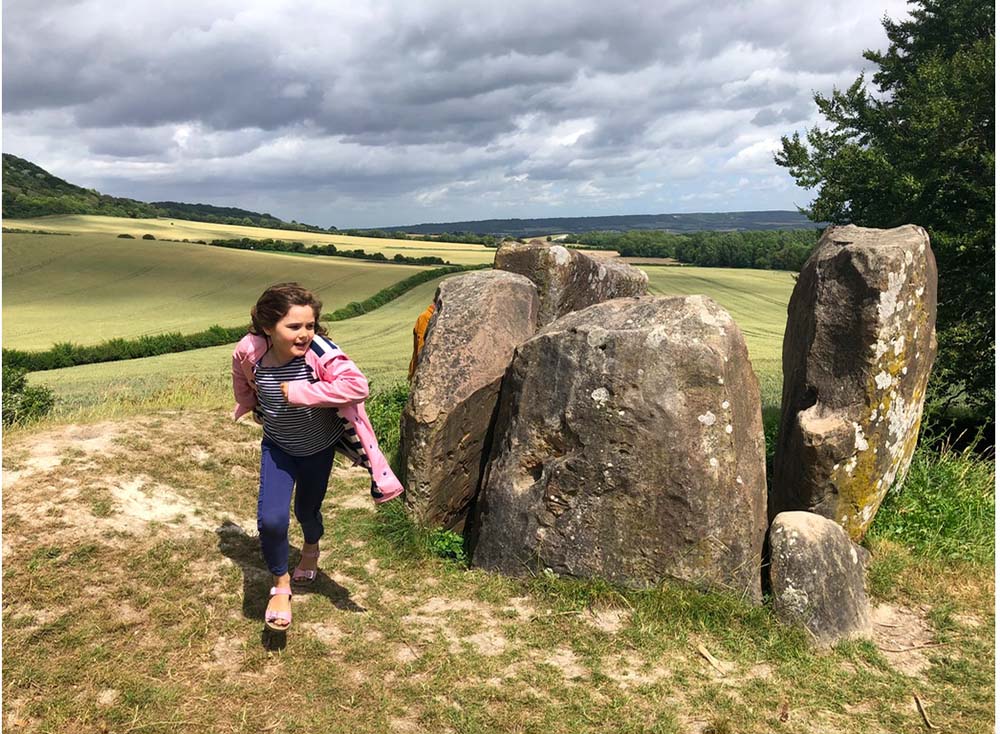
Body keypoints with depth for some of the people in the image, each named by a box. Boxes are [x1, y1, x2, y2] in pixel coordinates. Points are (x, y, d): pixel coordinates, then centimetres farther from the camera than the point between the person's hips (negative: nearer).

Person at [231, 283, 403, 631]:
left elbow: (357, 386, -49)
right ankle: (281, 585, 16)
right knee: (271, 519, -14)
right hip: (277, 447, 1)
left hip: (319, 447, -1)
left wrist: (301, 392, -44)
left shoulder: (319, 352, -34)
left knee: (306, 511, 20)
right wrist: (252, 406, 14)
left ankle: (311, 549, 59)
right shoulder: (250, 352, -24)